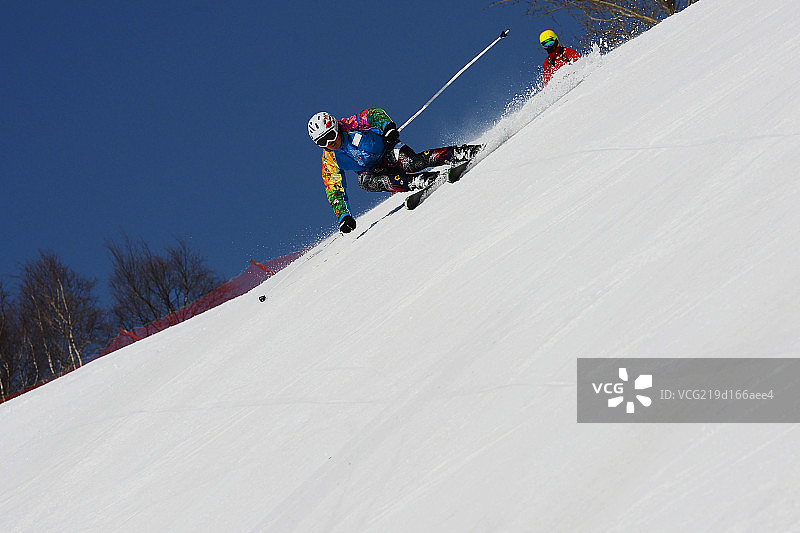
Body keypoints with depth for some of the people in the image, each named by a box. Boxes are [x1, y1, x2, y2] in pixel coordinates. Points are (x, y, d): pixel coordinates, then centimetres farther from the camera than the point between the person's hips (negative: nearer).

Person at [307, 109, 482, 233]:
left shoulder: (349, 126, -19)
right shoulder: (329, 162, -8)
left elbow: (374, 114, -20)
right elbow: (335, 192, -4)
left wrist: (387, 126, -40)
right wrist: (344, 216, -13)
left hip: (389, 150, -3)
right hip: (371, 170, 3)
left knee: (411, 162, -35)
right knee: (364, 181, -33)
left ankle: (463, 153, -33)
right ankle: (421, 182, -41)